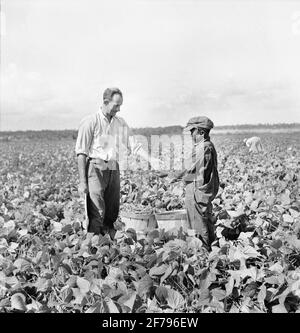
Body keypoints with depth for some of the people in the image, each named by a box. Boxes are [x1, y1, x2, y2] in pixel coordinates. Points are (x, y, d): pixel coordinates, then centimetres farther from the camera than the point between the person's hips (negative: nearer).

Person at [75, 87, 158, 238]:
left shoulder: (121, 123, 13)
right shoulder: (90, 121, -3)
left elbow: (134, 145, 15)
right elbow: (81, 153, -5)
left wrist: (150, 159, -2)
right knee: (97, 214, -11)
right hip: (96, 169, -5)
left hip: (114, 169, 5)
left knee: (112, 214, 5)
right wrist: (82, 181, -11)